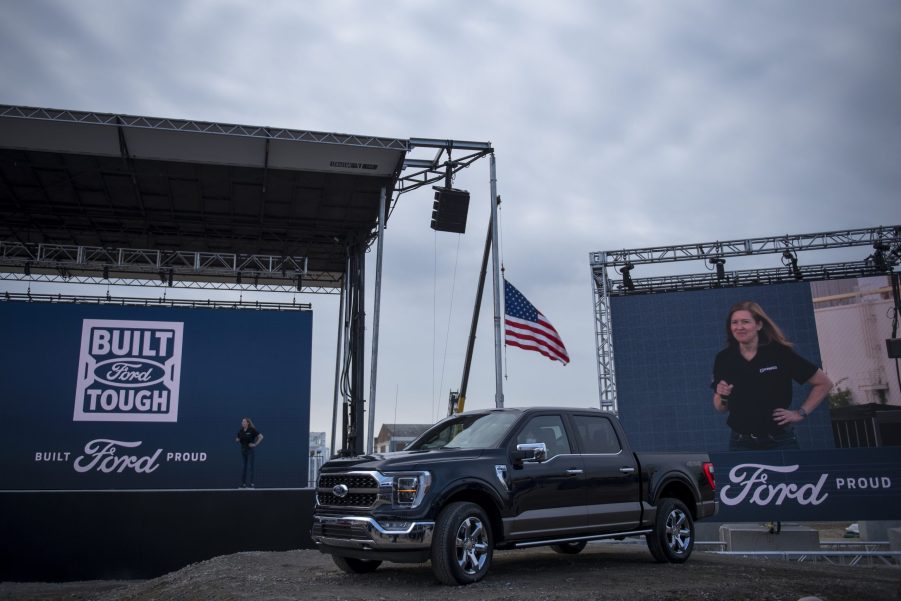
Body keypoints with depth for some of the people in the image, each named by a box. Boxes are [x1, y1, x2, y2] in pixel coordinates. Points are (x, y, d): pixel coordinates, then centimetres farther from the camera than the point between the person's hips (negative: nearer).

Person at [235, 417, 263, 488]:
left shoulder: (252, 430, -9)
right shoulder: (241, 431, 8)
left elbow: (261, 437, -12)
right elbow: (238, 440, 20)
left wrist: (255, 444, -14)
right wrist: (237, 440, -1)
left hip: (250, 449, -6)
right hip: (243, 449, 6)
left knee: (250, 466, -6)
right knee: (244, 466, 8)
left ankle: (252, 483, -2)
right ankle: (244, 483, 11)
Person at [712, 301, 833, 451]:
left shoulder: (780, 353, -7)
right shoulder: (723, 359, 0)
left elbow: (823, 383, 2)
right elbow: (721, 408, 8)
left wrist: (801, 413, -2)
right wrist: (722, 396, -12)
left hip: (780, 441, -2)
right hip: (741, 444, 2)